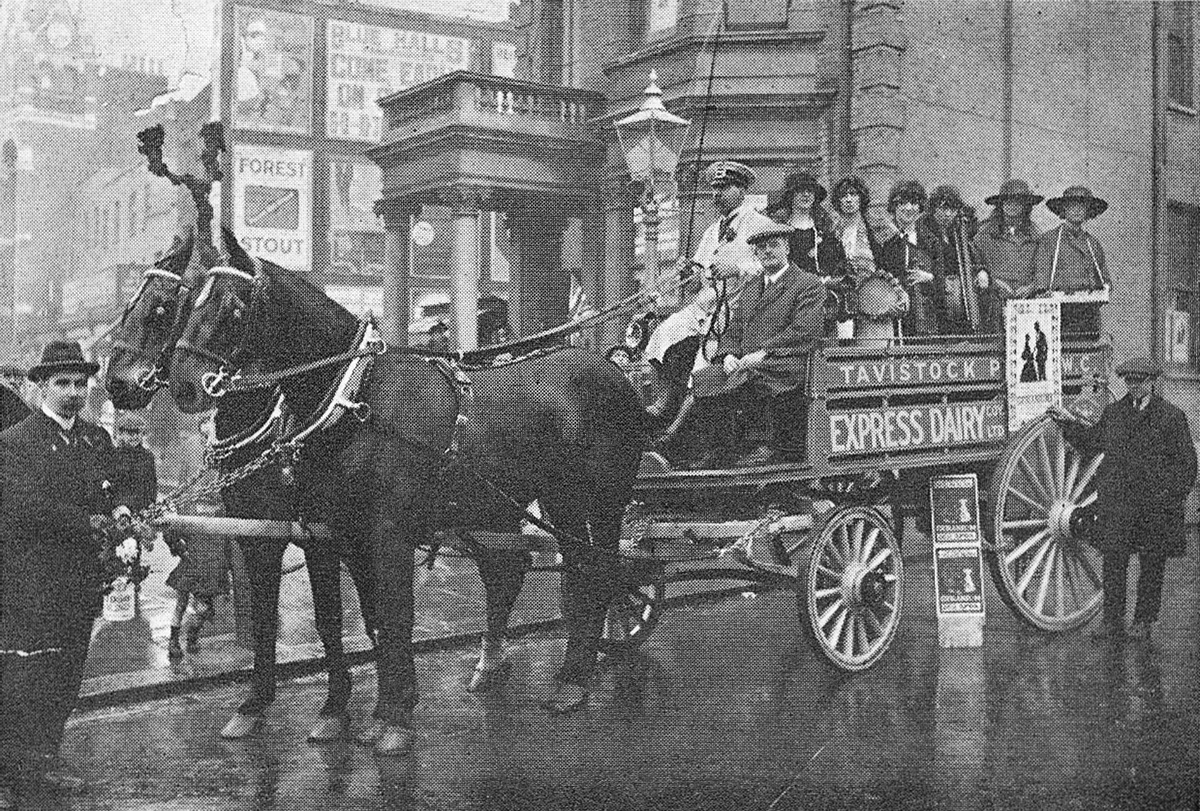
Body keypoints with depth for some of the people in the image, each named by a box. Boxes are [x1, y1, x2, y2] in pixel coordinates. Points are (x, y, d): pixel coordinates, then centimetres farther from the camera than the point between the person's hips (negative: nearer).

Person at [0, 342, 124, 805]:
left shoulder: (98, 439, 14)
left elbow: (112, 492, 17)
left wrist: (119, 510, -7)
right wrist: (93, 523, -18)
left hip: (82, 583, 6)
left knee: (67, 678, 10)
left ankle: (40, 762, 23)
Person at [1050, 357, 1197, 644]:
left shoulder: (1172, 417, 0)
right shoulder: (1113, 413, 11)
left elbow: (1186, 463, 1)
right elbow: (1092, 441, 26)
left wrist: (1170, 496, -7)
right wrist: (1070, 422, 17)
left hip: (1156, 505, -2)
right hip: (1116, 501, 2)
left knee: (1152, 565, 6)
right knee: (1113, 560, -1)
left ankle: (1143, 623, 18)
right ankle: (1112, 622, 7)